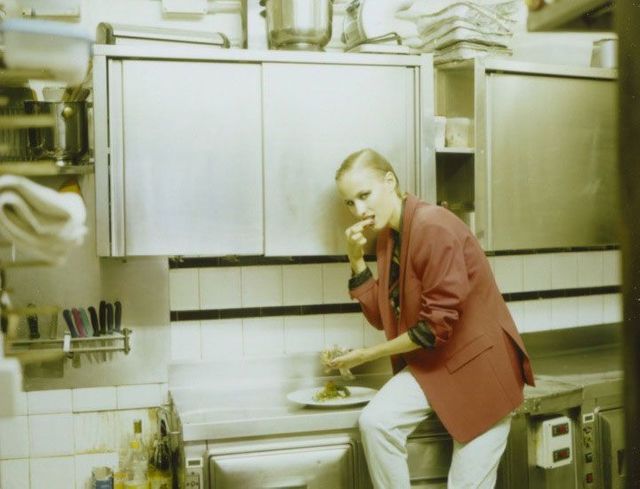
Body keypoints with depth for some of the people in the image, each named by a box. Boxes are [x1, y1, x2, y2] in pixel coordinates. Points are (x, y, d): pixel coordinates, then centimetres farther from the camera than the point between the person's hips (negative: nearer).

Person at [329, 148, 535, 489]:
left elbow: (436, 325, -22)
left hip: (479, 362, -6)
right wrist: (356, 258, -5)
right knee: (374, 421, -18)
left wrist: (367, 355, -13)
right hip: (430, 363, 7)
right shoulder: (386, 235, 4)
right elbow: (383, 317, 6)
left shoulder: (433, 227, -22)